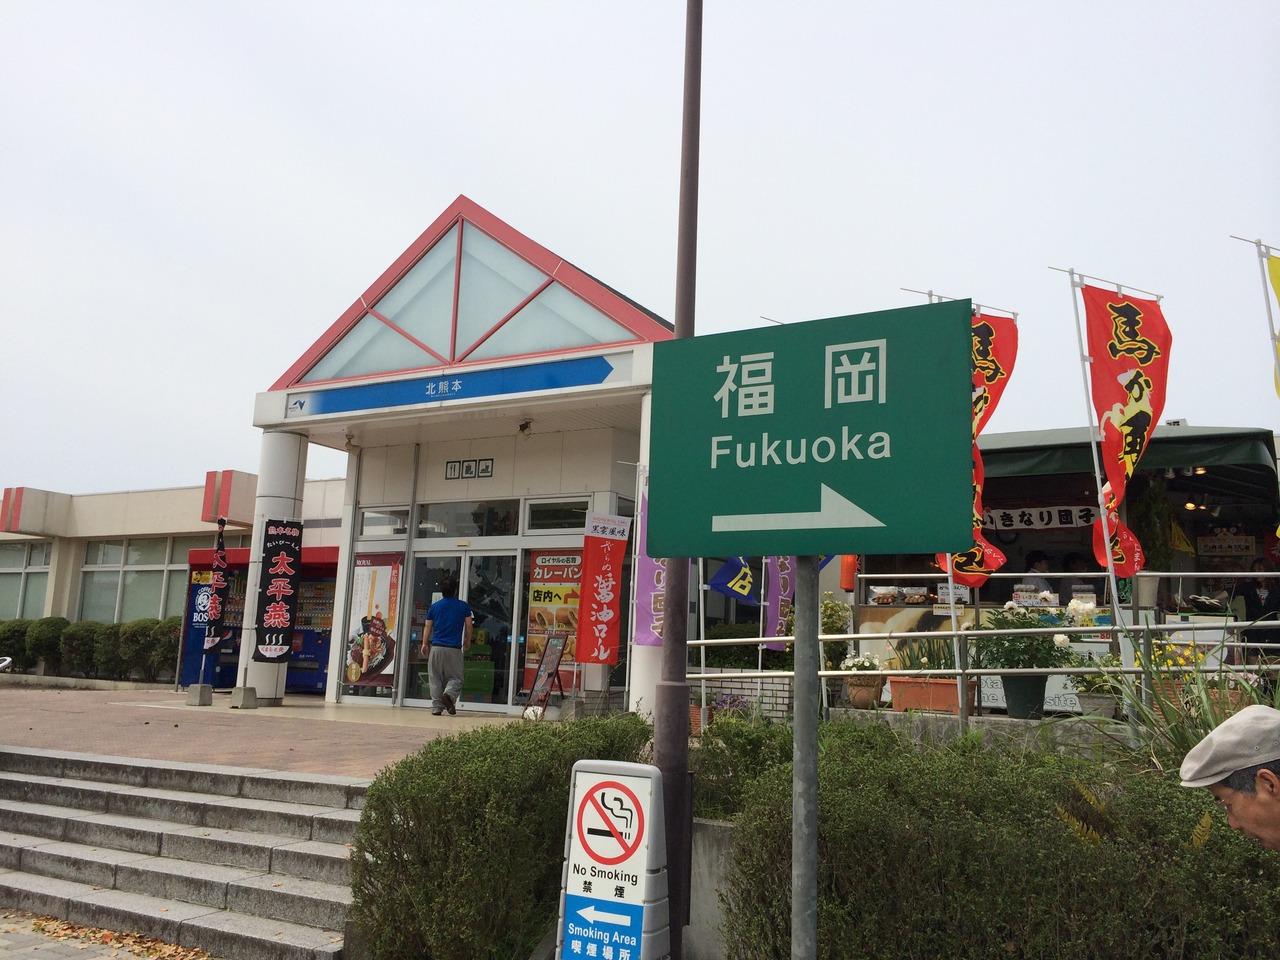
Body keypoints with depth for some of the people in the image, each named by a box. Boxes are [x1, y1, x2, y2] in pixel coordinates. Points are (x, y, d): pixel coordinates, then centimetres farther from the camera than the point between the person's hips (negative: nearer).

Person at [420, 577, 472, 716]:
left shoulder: (434, 606, 8)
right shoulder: (463, 606, 5)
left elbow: (428, 627, 8)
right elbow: (468, 626, 5)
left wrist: (425, 644, 14)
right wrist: (467, 642, 18)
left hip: (436, 647, 2)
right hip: (454, 649, -2)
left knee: (435, 679, 8)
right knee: (455, 678, 7)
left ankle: (436, 707, 3)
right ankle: (449, 694, -21)